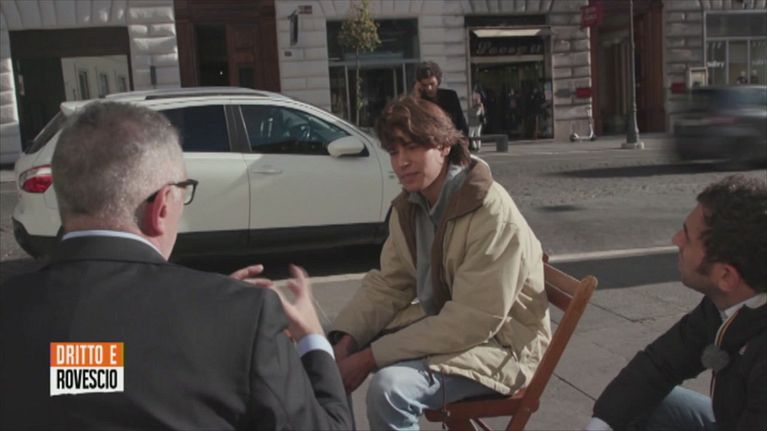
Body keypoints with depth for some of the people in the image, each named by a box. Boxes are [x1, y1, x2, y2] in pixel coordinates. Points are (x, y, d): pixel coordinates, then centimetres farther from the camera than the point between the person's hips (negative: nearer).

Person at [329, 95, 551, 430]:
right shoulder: (407, 206, -1)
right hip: (439, 322, 8)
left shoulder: (492, 213, -26)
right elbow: (388, 284, 5)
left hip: (499, 342, -7)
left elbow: (470, 322, -29)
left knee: (389, 388, -30)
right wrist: (346, 339, -14)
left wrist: (370, 357, -28)